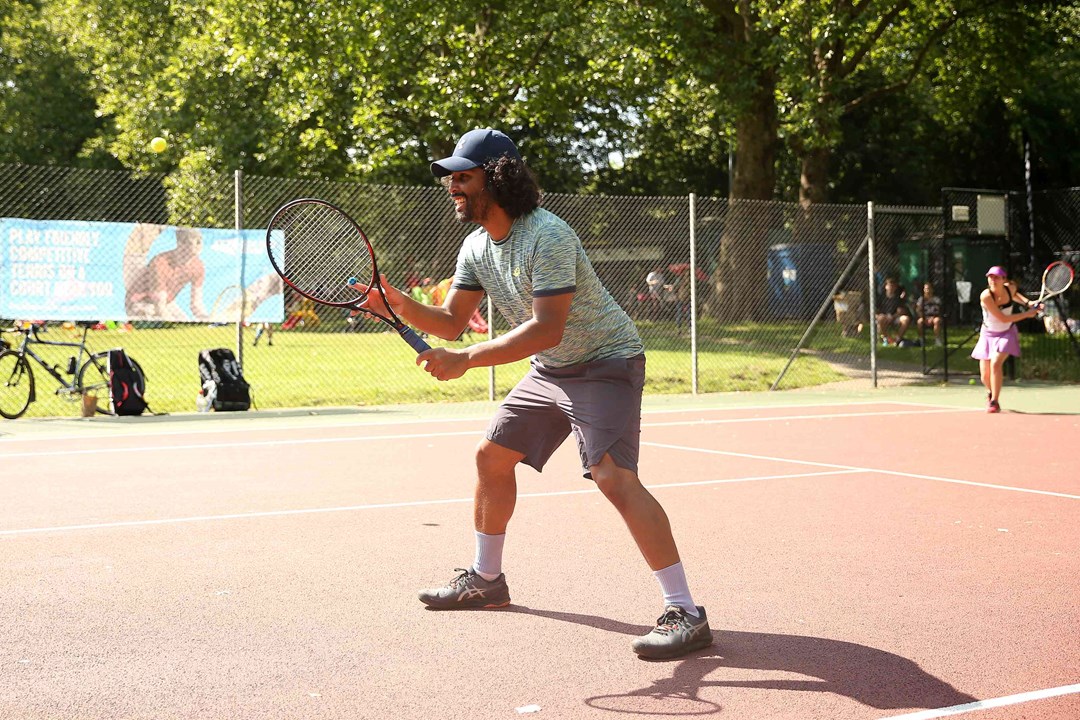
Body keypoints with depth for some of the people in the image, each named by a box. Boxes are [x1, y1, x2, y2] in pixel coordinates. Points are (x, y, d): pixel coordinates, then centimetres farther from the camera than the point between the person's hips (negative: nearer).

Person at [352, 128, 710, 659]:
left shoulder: (548, 238, -26)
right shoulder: (476, 247, 2)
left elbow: (547, 329, -32)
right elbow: (451, 322, 5)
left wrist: (466, 360, -36)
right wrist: (401, 306, -13)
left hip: (605, 362, -9)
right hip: (549, 370, 10)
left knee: (614, 477, -24)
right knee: (492, 457, 13)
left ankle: (684, 614, -22)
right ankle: (485, 581, 31)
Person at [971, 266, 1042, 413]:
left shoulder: (1010, 288, -13)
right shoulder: (986, 296, -27)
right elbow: (1003, 318, -26)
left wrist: (1027, 303, 1)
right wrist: (1026, 314, -20)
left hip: (1006, 334, 1)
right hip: (988, 335, -1)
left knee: (995, 363, -25)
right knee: (985, 375, 3)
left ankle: (994, 402, -14)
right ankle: (990, 392, 40)